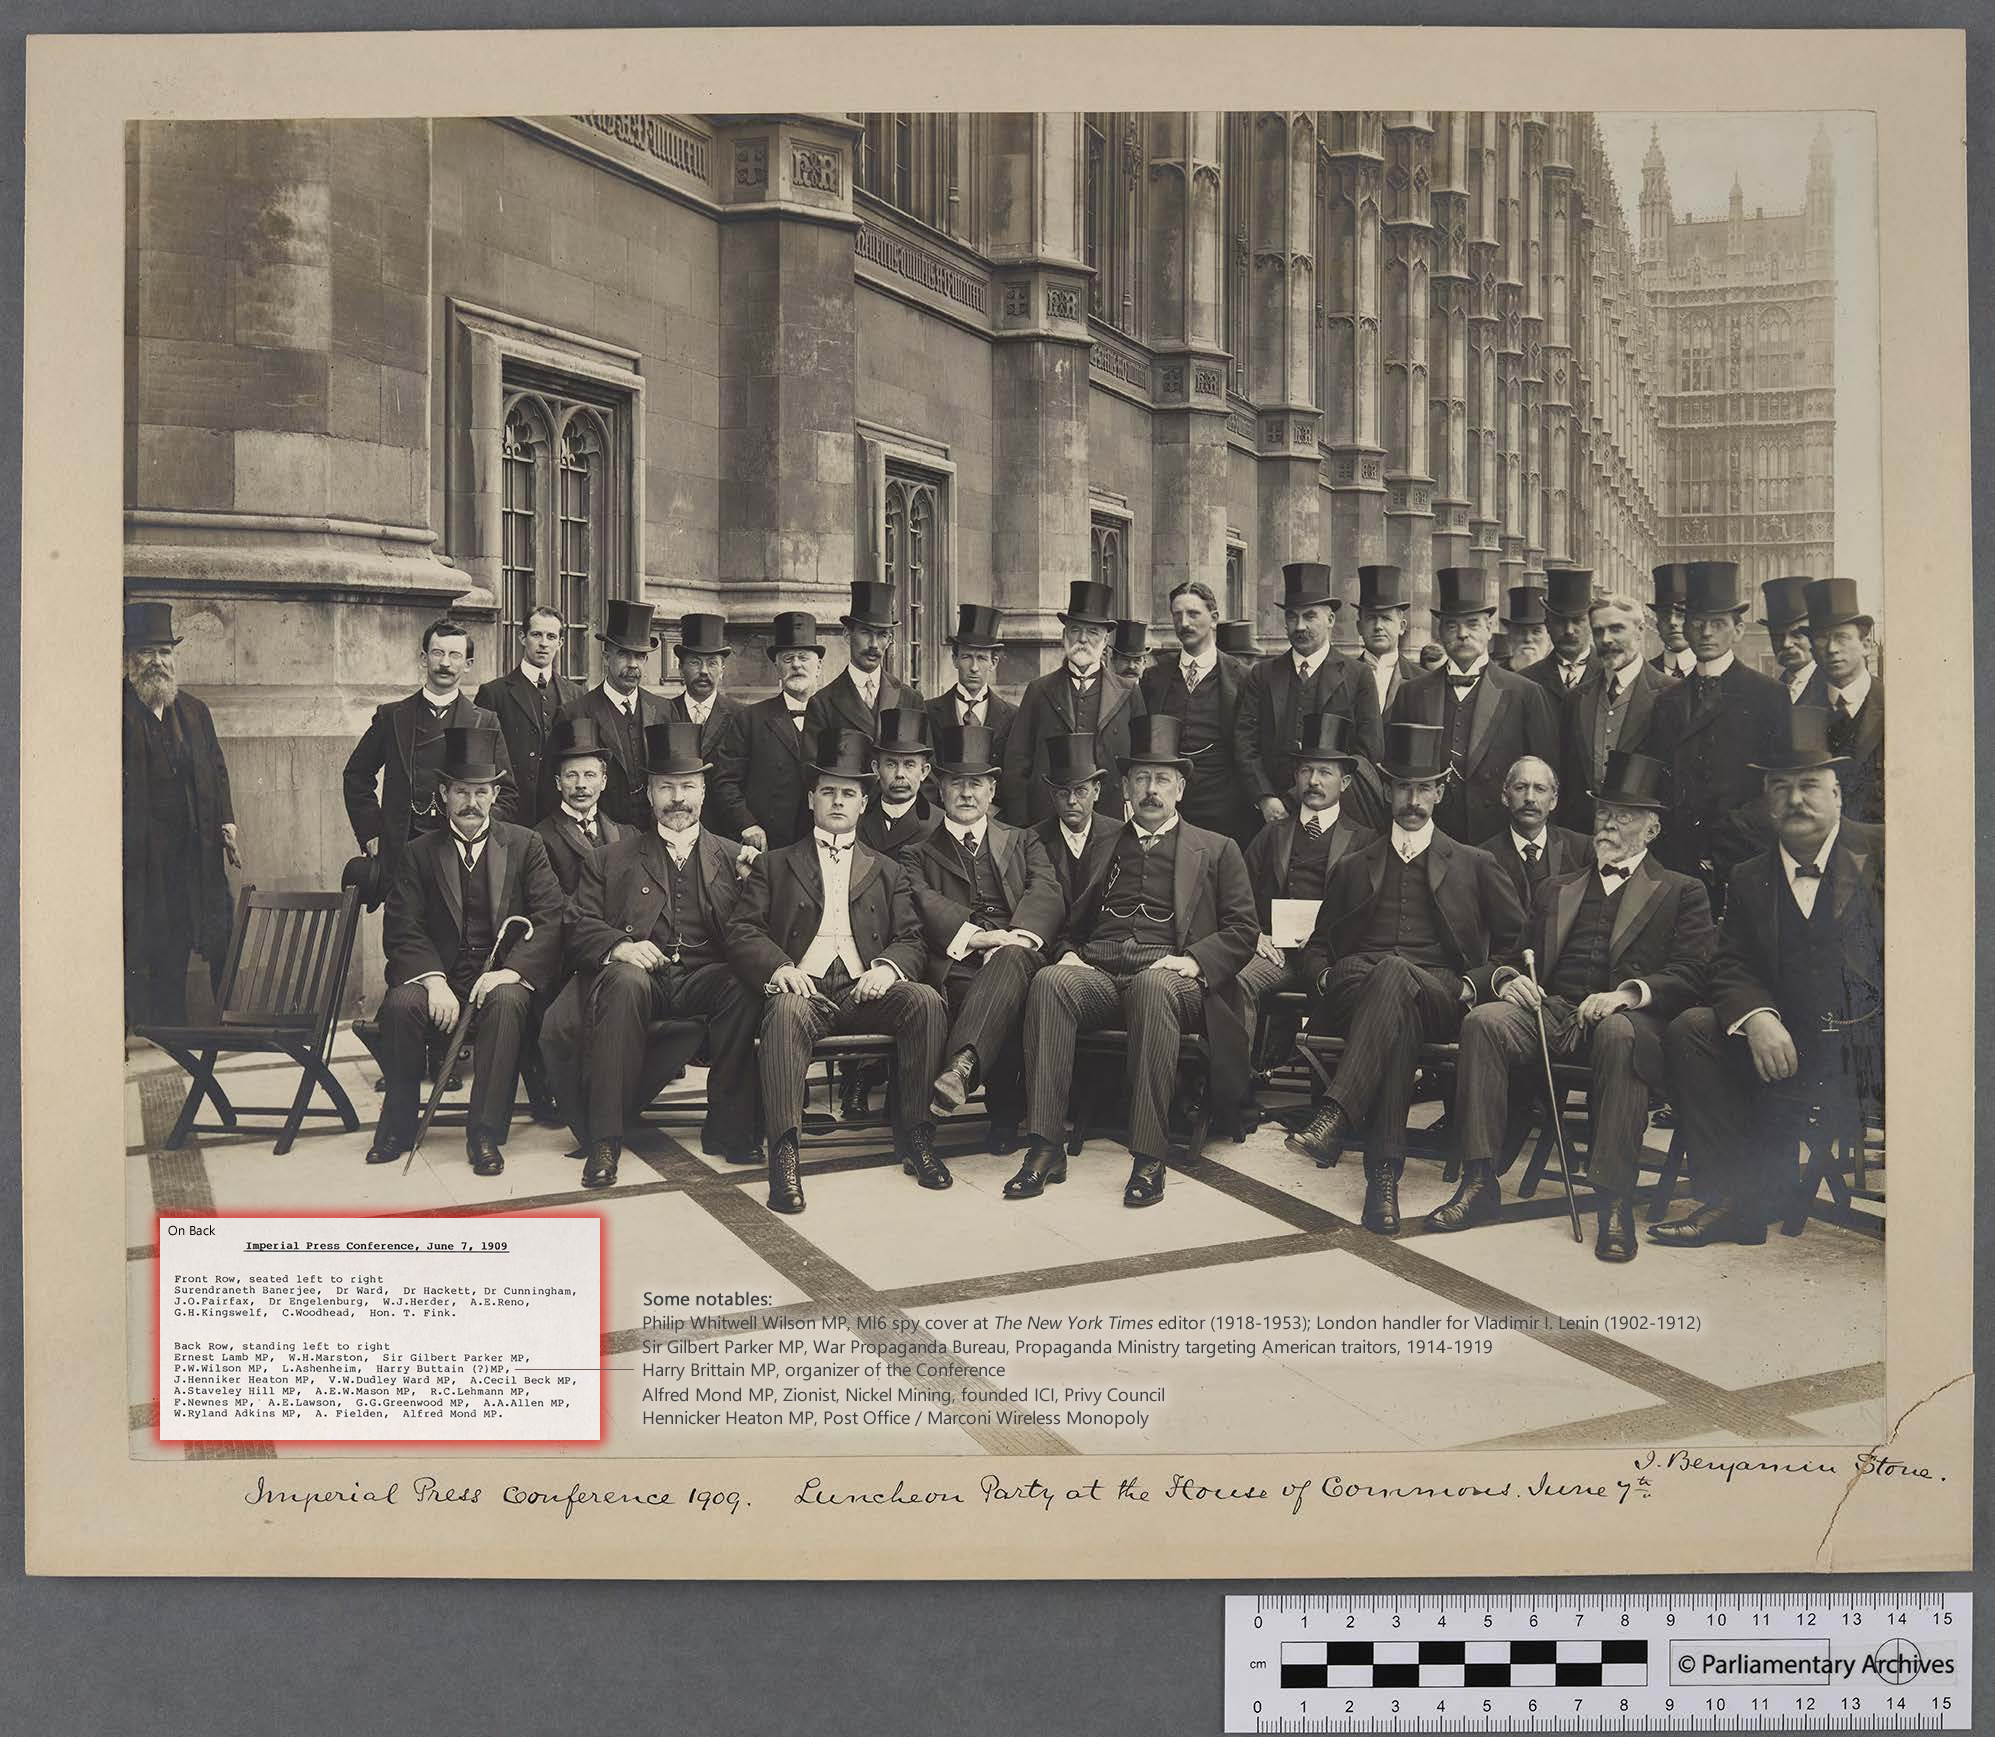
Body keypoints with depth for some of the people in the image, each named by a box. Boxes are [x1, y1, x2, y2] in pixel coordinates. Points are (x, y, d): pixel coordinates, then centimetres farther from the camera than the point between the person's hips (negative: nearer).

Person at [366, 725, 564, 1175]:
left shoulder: (525, 845, 7)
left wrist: (509, 971, -19)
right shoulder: (418, 853, 9)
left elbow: (550, 920, -2)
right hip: (438, 974, 1)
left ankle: (485, 1132, -26)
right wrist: (433, 980, -19)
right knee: (400, 1004, -30)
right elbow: (402, 931, 0)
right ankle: (398, 1125, -10)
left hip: (502, 978, -1)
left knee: (506, 1002, -35)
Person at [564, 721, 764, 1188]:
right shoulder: (611, 859, 17)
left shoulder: (734, 859, 19)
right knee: (625, 982, -36)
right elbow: (578, 927, 7)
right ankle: (605, 1139, -32)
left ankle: (729, 1127, -20)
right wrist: (618, 946, -14)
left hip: (705, 976, 1)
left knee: (742, 987, -33)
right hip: (638, 974, -1)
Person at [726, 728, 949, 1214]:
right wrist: (779, 967, -15)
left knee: (926, 1000, -28)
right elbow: (741, 933, 8)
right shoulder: (774, 865, 22)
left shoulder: (888, 872, 27)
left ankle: (916, 1137, -21)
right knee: (787, 1010, -37)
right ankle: (783, 1153, -41)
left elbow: (913, 941, 15)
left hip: (864, 991, 2)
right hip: (802, 987, -2)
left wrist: (888, 966, -11)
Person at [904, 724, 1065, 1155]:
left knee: (1013, 958, -40)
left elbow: (1048, 895, 7)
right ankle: (1005, 1115, -35)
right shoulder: (918, 853, 23)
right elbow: (924, 905, 1)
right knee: (1005, 1003, -38)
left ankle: (961, 1065, -59)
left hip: (1019, 955, 1)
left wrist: (1018, 937, -15)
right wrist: (972, 936, -18)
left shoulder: (1023, 842, 28)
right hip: (955, 967, -1)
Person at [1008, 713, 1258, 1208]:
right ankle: (1046, 1148, -35)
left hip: (1166, 976, -2)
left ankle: (1148, 1157, -39)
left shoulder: (1216, 851, 18)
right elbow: (1073, 921, 25)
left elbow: (1241, 932, 9)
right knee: (1049, 982, -33)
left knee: (1154, 986, -40)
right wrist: (1070, 953, 3)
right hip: (1097, 973, 2)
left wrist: (1195, 961, -9)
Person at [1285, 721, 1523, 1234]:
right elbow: (1317, 947, 26)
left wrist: (1474, 984, 1)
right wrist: (1324, 978, 2)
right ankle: (1384, 1169, -48)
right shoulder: (1353, 867, 29)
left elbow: (1518, 944, 19)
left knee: (1394, 976, -40)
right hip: (1353, 991, 2)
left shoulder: (1475, 865, 23)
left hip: (1439, 996, -2)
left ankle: (1335, 1119, -53)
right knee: (1398, 1018, -38)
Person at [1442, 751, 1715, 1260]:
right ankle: (1480, 1183, -28)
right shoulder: (1555, 892, 29)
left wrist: (1627, 994, -18)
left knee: (1618, 1033, -40)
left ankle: (1614, 1200, -35)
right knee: (1484, 1020, -28)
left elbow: (1690, 975, 1)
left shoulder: (1681, 893, 16)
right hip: (1552, 1011, 4)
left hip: (1629, 1021, -3)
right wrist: (1507, 978, -3)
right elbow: (1517, 954, 23)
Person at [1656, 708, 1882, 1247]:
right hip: (1787, 1045, 4)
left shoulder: (1883, 852, 4)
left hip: (1875, 1036, -4)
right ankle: (1737, 1201, -12)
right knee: (1690, 1030, -15)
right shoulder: (1749, 879, 16)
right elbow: (1730, 967, 8)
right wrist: (1757, 1018, -14)